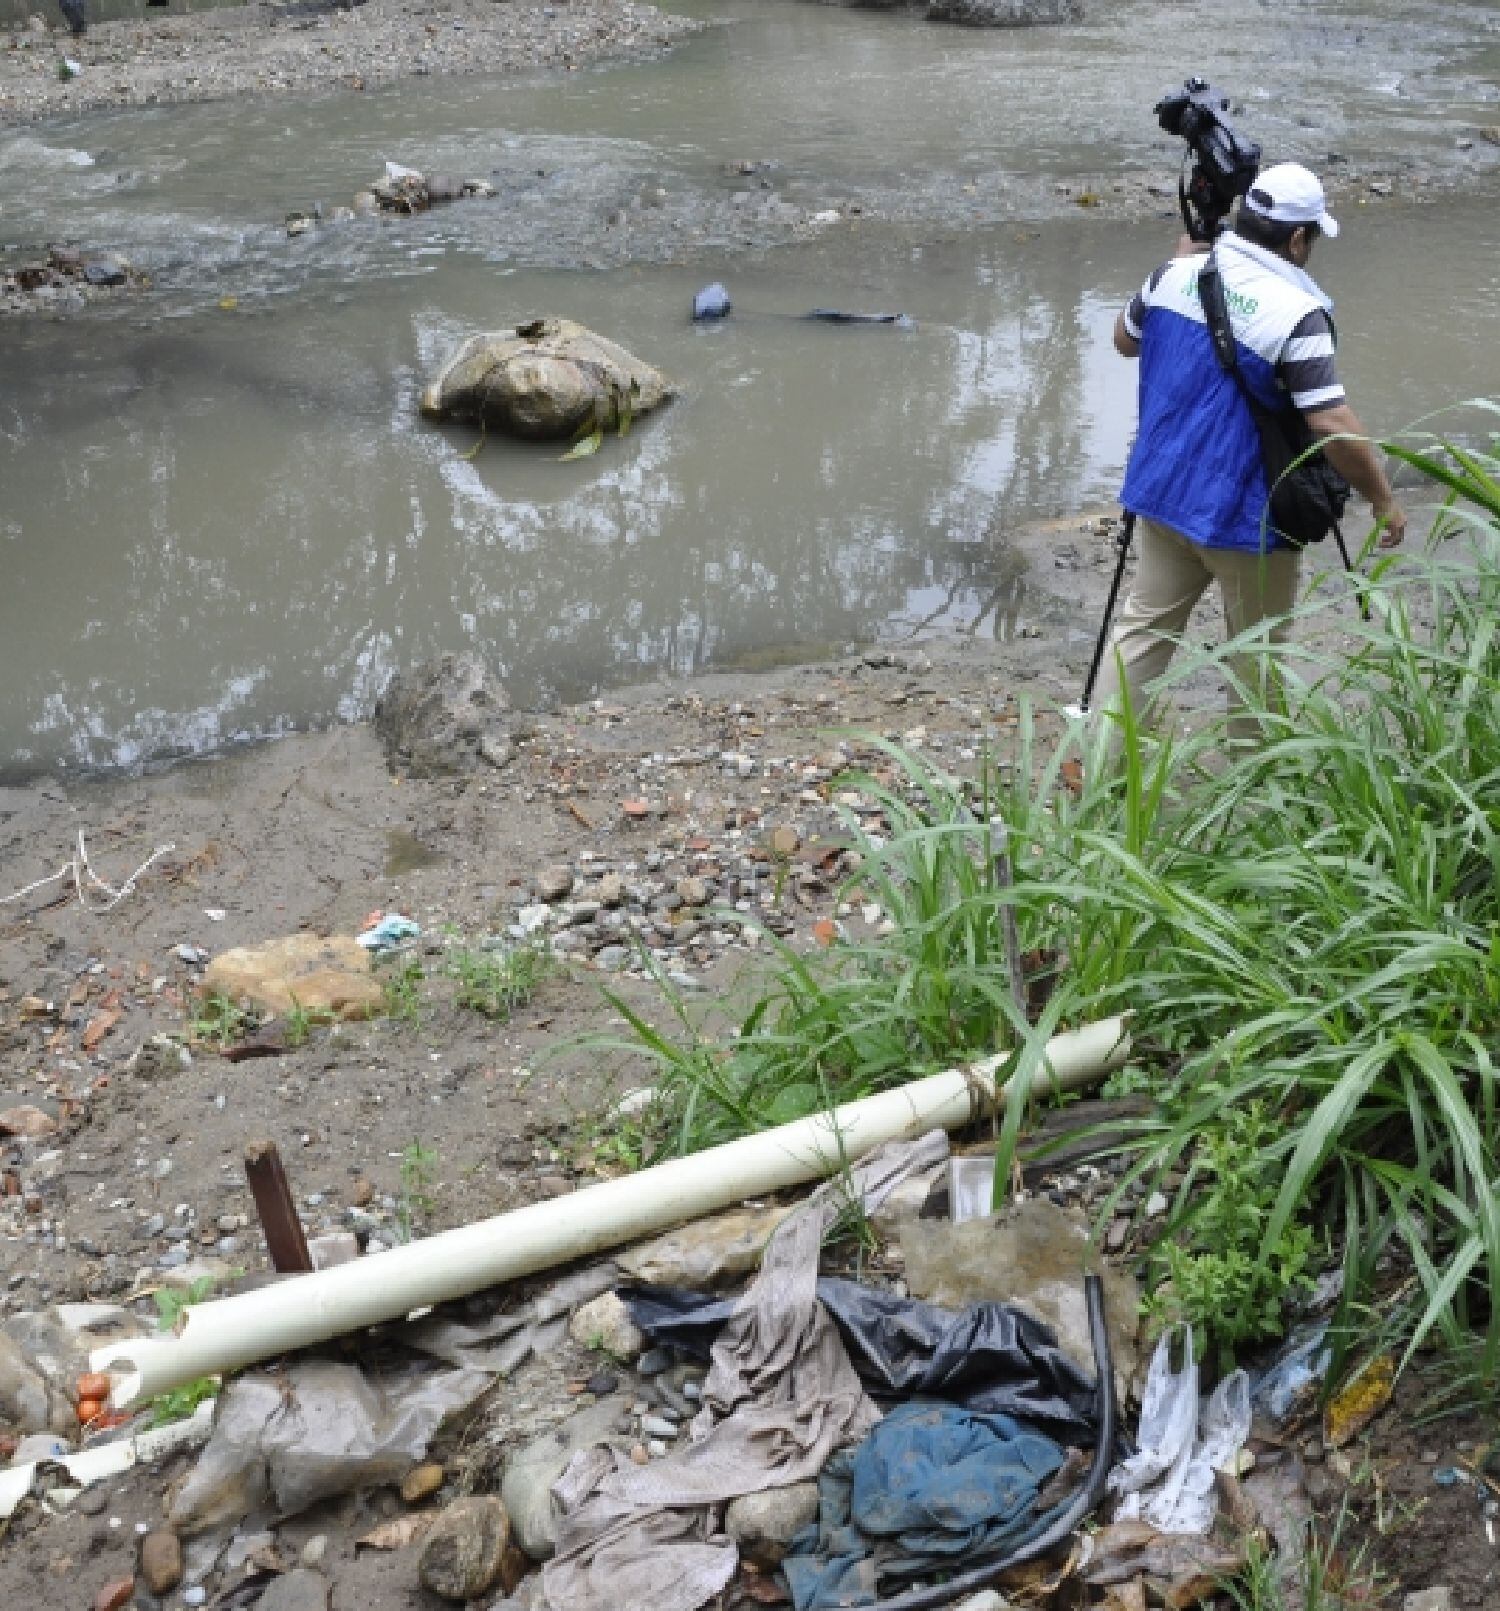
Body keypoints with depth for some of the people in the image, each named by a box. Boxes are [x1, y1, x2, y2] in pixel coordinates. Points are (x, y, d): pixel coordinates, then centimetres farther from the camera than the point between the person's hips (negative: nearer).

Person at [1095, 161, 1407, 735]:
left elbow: (1124, 340, 17)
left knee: (1144, 625, 16)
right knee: (1258, 651, 13)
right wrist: (1383, 499, -12)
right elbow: (1333, 425, -25)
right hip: (1247, 514, -5)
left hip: (1162, 492, 6)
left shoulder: (1176, 274, -3)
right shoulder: (1296, 313, -22)